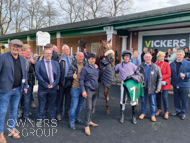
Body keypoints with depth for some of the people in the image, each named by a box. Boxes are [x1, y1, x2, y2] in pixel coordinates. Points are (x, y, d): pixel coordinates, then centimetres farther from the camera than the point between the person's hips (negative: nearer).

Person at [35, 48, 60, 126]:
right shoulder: (38, 64, -2)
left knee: (52, 103, 13)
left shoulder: (56, 63, 6)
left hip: (53, 87, 2)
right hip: (43, 88, -2)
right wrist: (46, 85, -12)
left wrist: (53, 84, -9)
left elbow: (58, 75, 2)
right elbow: (38, 76, -9)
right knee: (41, 104, 7)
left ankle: (52, 118, 29)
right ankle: (40, 119, 25)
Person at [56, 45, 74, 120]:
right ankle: (58, 113, 15)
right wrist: (57, 82, -14)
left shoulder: (72, 58, 9)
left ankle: (66, 112, 27)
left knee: (68, 97, 13)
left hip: (70, 80, 5)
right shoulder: (60, 59, -8)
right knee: (60, 97, 4)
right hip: (62, 80, -5)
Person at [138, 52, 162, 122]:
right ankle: (143, 113, 30)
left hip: (152, 88, -1)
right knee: (143, 101, 14)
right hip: (143, 87, 1)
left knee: (152, 102, 8)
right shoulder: (140, 67, 0)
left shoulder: (156, 67, -2)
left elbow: (159, 78, -1)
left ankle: (153, 115, 24)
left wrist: (158, 88, -7)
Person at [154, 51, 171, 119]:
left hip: (165, 83, -2)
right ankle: (159, 109, 30)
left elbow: (169, 74, -6)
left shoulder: (166, 64, -3)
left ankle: (166, 112, 12)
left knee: (165, 97, -4)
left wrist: (160, 77, -15)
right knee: (158, 96, 10)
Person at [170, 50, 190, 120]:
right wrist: (172, 81, -2)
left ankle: (183, 113, 20)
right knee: (176, 98, 14)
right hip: (175, 84, 4)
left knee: (184, 99, 5)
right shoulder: (172, 64, 6)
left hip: (184, 85, -3)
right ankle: (178, 111, 30)